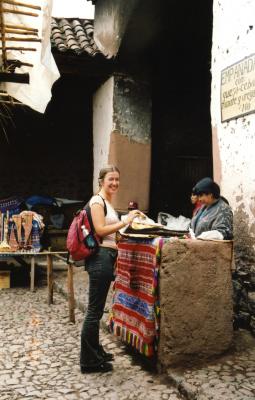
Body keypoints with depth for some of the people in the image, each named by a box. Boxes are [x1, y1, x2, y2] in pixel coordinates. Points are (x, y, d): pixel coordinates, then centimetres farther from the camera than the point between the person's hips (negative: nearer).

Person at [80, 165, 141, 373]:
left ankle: (96, 351, 30)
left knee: (97, 309, 18)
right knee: (94, 310, -3)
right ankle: (88, 361, 6)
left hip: (108, 257, 10)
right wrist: (125, 221, -18)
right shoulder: (97, 201, -9)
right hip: (100, 257, -10)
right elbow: (100, 230, -19)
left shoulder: (108, 203, 18)